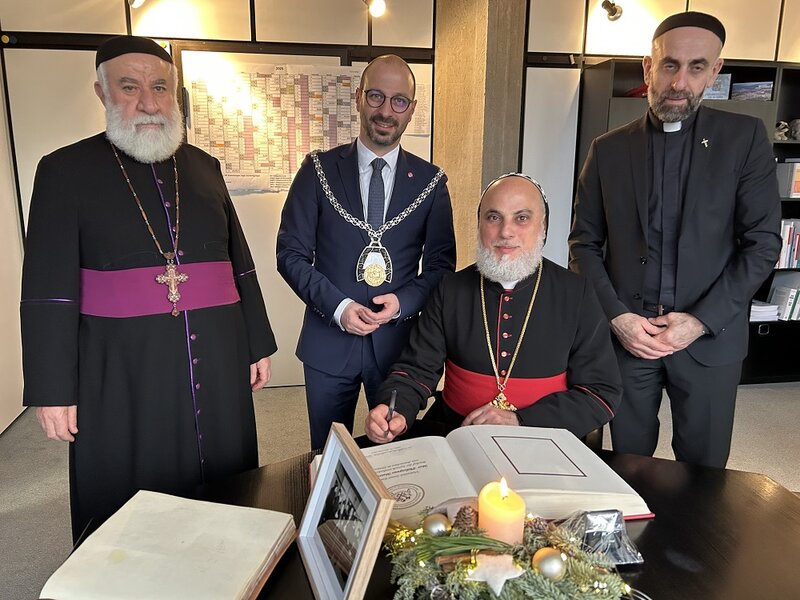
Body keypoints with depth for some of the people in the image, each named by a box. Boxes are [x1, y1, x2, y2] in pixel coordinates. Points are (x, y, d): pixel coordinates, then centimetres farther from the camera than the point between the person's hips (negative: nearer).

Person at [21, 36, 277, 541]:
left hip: (218, 364, 4)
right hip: (122, 373, -3)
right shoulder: (66, 171, -2)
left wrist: (259, 344, 10)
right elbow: (49, 292, -5)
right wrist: (53, 390, -7)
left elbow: (241, 265, 10)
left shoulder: (204, 168, 8)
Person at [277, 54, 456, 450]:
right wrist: (337, 306, -16)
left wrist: (403, 302, -15)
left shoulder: (430, 182, 1)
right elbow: (291, 253, -3)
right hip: (328, 340, 0)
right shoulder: (319, 169, -2)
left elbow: (441, 264, 3)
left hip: (398, 340, 1)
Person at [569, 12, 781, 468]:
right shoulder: (608, 149, 4)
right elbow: (584, 242, 4)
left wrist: (702, 321, -11)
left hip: (710, 337, 0)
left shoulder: (744, 137, 0)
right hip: (625, 333, 1)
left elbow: (763, 242, -3)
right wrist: (615, 315, -9)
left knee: (703, 473, 13)